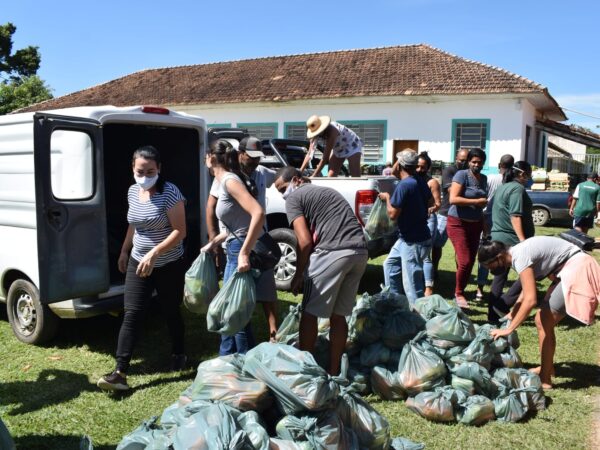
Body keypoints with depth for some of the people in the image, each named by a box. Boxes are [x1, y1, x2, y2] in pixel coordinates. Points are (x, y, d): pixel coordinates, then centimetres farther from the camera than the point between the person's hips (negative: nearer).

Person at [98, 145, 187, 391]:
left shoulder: (169, 193, -17)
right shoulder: (133, 192, 3)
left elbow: (180, 231, -21)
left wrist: (154, 253, -29)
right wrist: (124, 251, 22)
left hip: (169, 265, -5)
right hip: (138, 262, 5)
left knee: (170, 313, 11)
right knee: (131, 315, -3)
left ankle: (178, 354, 35)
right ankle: (120, 372, -3)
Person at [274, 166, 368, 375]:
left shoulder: (294, 197, 8)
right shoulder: (327, 191, 31)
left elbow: (305, 241, -4)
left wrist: (298, 274, 7)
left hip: (333, 253, -7)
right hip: (360, 252, 8)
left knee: (309, 313, 8)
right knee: (338, 315, 16)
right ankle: (334, 371, 23)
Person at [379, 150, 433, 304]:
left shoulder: (403, 185, -22)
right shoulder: (421, 182, 3)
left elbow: (393, 215, -19)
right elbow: (430, 202, 18)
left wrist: (387, 198, -3)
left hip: (414, 242, -10)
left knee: (412, 285, -3)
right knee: (390, 264, 24)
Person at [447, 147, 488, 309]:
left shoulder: (483, 178, 12)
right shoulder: (461, 175, -11)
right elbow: (453, 199, -21)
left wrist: (484, 223, 17)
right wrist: (477, 201, -17)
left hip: (475, 224, 7)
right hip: (458, 223, -7)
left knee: (471, 261, 7)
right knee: (465, 261, -12)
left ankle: (459, 292, 24)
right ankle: (459, 294, 8)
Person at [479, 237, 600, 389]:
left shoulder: (520, 257, -23)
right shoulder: (517, 254, 6)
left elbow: (530, 300, -28)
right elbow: (527, 289, 20)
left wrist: (509, 329, -25)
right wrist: (512, 314, 22)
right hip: (569, 269, 9)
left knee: (544, 323, -7)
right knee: (542, 320, 13)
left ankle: (545, 379, 0)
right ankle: (547, 367, 29)